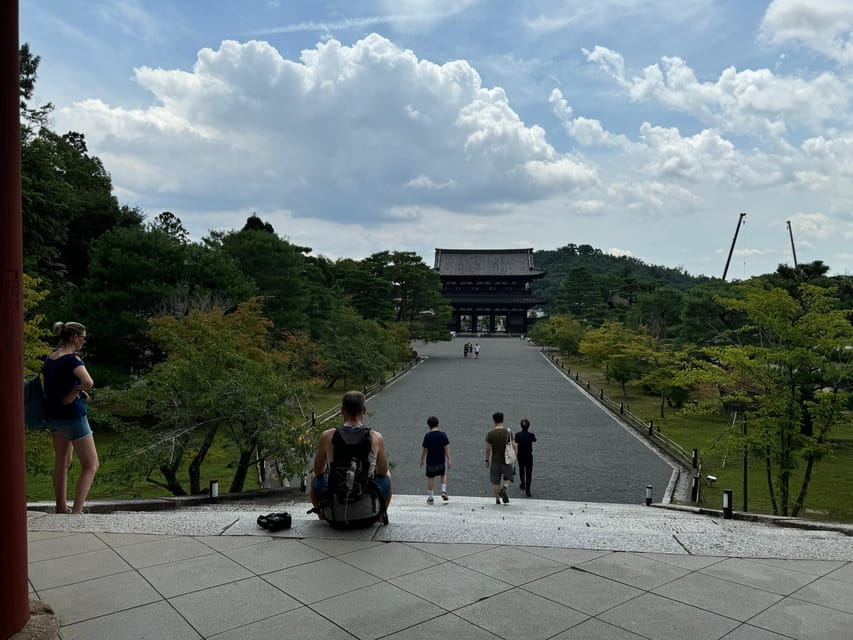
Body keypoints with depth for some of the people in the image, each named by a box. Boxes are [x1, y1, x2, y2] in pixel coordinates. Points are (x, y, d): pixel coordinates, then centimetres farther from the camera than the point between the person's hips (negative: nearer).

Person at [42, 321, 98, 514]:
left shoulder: (49, 359, 6)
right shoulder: (73, 359, -18)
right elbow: (88, 383, -34)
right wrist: (76, 391, -14)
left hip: (53, 416, 9)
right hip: (72, 415, -9)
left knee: (62, 463, 21)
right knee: (91, 465, -1)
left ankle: (61, 508, 31)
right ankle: (76, 510, -8)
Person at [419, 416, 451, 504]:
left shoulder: (427, 436, -13)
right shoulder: (443, 434, -7)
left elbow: (424, 449, -8)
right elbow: (446, 448, -7)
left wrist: (422, 460, 5)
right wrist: (449, 460, -1)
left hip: (430, 461, -2)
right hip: (441, 460, 2)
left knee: (430, 478, 11)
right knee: (443, 475, 24)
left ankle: (431, 497, 17)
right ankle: (443, 491, 9)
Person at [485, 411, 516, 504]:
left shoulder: (490, 434, -7)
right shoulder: (508, 432, -7)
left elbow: (488, 448, -4)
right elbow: (513, 445, -5)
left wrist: (487, 460, 7)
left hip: (495, 461, 0)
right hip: (506, 460, 0)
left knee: (495, 481, 11)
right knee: (508, 478, 15)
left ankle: (497, 499, 14)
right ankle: (504, 488, -12)